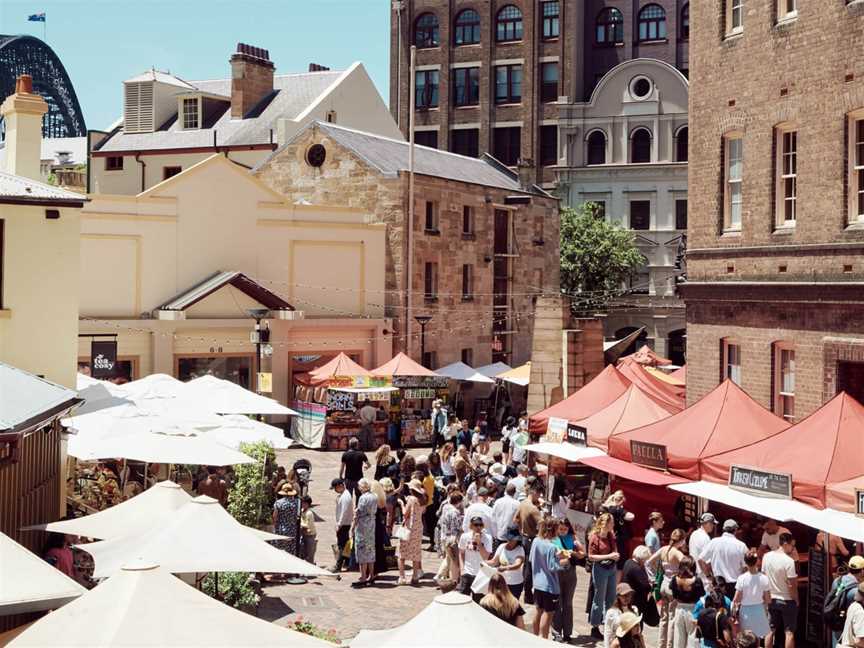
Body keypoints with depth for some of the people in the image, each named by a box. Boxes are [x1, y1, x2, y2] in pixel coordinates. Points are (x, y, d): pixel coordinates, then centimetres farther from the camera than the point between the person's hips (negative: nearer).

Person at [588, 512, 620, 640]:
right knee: (599, 599, 1)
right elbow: (591, 556, -18)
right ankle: (595, 628, 12)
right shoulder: (594, 537, -16)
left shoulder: (611, 535, 4)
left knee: (611, 598, 15)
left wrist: (616, 554, 4)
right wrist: (608, 556, -22)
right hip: (600, 568, -7)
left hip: (611, 568, 7)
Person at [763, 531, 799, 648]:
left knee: (770, 630, 13)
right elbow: (791, 585, -19)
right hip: (787, 600, -6)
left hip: (771, 599, 6)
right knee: (789, 632, 3)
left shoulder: (766, 556, -2)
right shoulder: (788, 561, -21)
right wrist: (796, 600, -5)